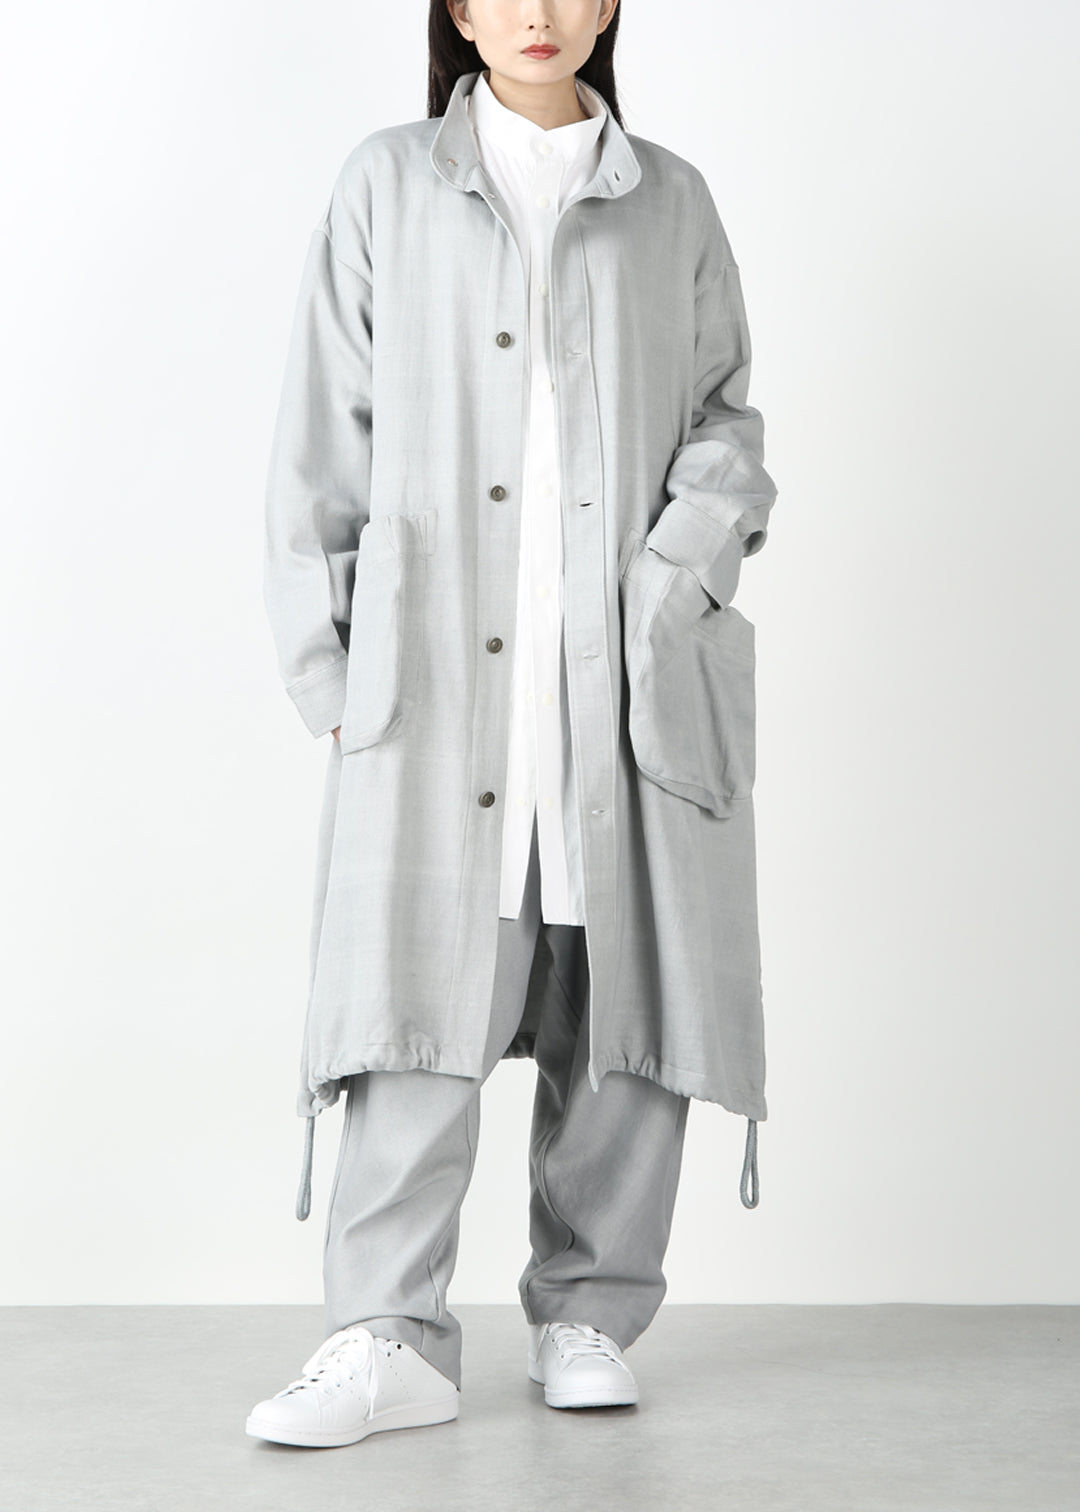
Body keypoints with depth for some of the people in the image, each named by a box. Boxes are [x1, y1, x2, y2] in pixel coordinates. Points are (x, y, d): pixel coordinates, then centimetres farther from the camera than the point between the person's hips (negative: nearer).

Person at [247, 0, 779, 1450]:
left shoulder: (671, 202, 14)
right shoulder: (387, 186, 11)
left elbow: (729, 420, 13)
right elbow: (326, 435, 8)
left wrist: (679, 572, -7)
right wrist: (329, 665, 1)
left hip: (630, 673, 2)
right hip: (437, 667, -1)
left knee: (629, 992, 3)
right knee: (424, 988, -7)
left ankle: (588, 1313, 17)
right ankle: (394, 1336, 0)